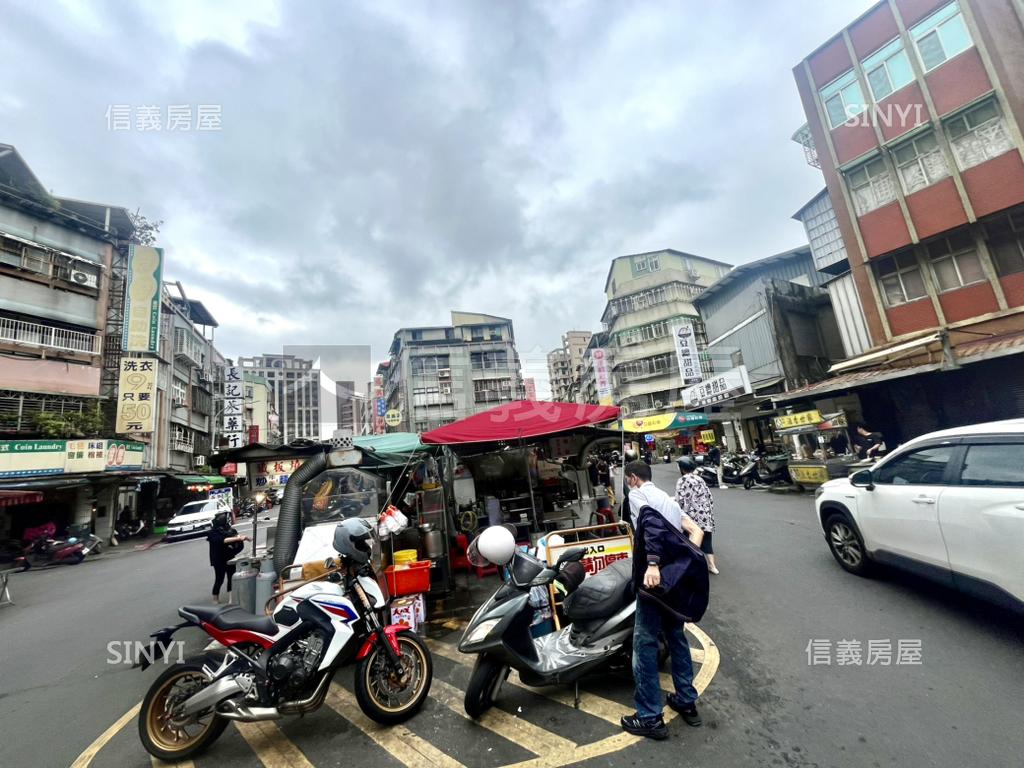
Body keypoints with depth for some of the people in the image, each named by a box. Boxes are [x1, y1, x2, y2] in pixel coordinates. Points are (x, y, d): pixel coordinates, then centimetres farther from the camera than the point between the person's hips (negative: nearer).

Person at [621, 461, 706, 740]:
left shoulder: (637, 494, -3)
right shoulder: (667, 498, 21)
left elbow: (651, 521, -23)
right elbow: (696, 531, 15)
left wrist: (652, 563, -31)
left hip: (655, 576, -8)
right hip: (678, 576, 8)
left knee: (645, 643, 3)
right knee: (677, 637, 22)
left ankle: (651, 717, 11)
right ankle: (687, 702, 34)